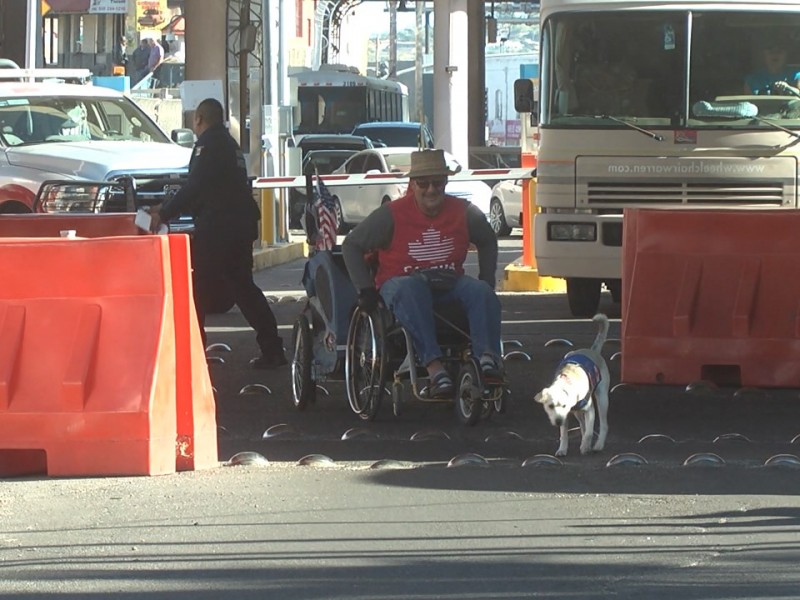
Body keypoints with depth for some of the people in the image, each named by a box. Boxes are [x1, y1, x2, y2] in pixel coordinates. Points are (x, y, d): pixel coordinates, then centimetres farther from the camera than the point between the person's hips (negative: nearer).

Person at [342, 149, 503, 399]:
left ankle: (488, 359, -46)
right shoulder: (393, 214, -6)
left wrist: (486, 281, 11)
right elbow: (352, 245, 0)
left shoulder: (463, 212, 3)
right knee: (411, 291, -40)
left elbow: (487, 242, 23)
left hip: (448, 285, 3)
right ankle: (434, 367, -54)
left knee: (481, 292, -27)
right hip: (399, 282, -3)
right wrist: (366, 289, -7)